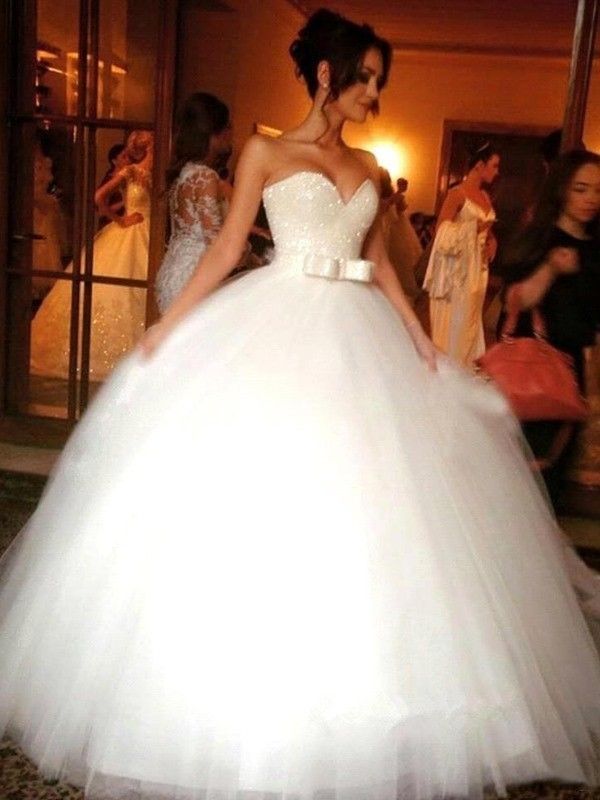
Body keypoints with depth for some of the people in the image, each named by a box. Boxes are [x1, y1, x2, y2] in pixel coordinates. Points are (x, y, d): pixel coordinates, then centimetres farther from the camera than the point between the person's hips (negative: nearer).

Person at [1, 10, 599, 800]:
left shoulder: (366, 167, 16)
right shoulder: (265, 153, 4)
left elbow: (378, 262, 17)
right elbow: (227, 248, 1)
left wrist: (420, 337, 8)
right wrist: (167, 326, -7)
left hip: (359, 338, 5)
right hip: (275, 331, -4)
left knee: (365, 494, 3)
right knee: (256, 489, -5)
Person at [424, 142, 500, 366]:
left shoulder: (485, 197, 13)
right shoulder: (457, 193, -9)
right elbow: (442, 231, -14)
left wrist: (491, 242, 5)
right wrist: (473, 228, -16)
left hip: (477, 268, 8)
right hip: (457, 268, -7)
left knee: (470, 320, 9)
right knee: (452, 321, -4)